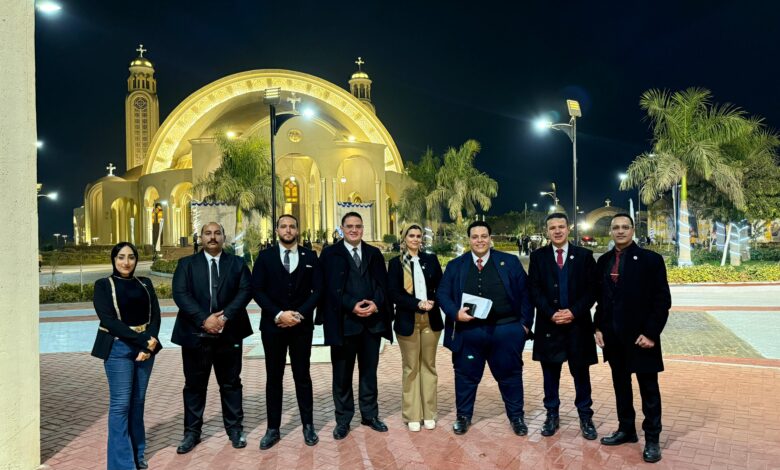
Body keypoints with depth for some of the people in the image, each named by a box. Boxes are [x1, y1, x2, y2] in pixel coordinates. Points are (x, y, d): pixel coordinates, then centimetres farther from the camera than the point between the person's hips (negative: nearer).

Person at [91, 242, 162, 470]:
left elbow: (155, 315, 3)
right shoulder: (103, 285, -1)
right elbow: (109, 320, -11)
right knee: (120, 404, -4)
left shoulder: (145, 284, 10)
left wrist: (150, 342, -15)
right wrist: (142, 341, -17)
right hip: (119, 348, -4)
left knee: (138, 402, 11)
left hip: (146, 346, 4)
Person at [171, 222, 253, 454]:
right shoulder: (186, 263, 5)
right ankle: (192, 432, 21)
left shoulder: (237, 263, 7)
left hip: (229, 333, 1)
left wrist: (225, 316, -18)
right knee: (194, 385, 9)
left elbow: (245, 291, -5)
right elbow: (180, 294, -8)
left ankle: (235, 429, 22)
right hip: (195, 334, 0)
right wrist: (204, 319, -18)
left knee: (231, 383, 10)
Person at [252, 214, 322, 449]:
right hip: (273, 325, 0)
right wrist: (278, 314, -14)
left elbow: (317, 289, 1)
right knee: (273, 377, 7)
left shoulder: (310, 256, 5)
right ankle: (273, 429, 15)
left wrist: (300, 314, -11)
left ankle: (308, 426, 18)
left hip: (302, 325, 0)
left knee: (302, 376, 7)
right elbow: (257, 290, -3)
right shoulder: (265, 256, 3)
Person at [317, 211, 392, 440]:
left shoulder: (374, 253, 12)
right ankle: (343, 419, 18)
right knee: (342, 374, 7)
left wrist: (376, 304, -13)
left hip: (372, 321, 3)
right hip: (344, 321, -3)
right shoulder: (330, 253, 1)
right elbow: (330, 288, -8)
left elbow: (382, 283, 6)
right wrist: (352, 305, -18)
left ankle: (370, 414, 26)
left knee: (369, 371, 13)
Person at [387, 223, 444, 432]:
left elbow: (440, 287, 7)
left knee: (429, 366, 8)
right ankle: (412, 415, 13)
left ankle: (429, 413, 17)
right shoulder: (396, 263, 1)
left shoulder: (431, 259, 8)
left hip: (430, 319, 2)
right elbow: (393, 293, -6)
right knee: (411, 368, 5)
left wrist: (432, 303, -12)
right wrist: (418, 304, -16)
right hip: (408, 320, -2)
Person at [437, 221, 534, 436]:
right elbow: (442, 294, 3)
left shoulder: (510, 262, 3)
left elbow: (524, 293, 4)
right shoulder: (455, 265, 5)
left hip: (505, 330, 0)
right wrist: (455, 313, -14)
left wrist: (525, 323, -2)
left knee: (510, 374, 12)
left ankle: (517, 416, 29)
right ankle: (463, 416, 29)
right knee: (466, 375, 11)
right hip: (468, 332, 1)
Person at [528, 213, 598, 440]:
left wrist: (574, 312, -13)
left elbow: (591, 289, -1)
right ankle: (552, 415, 20)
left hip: (578, 323, 0)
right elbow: (534, 290, 0)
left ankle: (585, 417, 18)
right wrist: (551, 313, -12)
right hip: (548, 323, 1)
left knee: (581, 371, 6)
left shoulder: (584, 256, 4)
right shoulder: (538, 256, 5)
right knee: (550, 371, 8)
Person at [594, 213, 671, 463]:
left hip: (641, 335, -5)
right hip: (613, 335, 5)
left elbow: (662, 299, -10)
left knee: (648, 387, 6)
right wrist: (599, 327, 5)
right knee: (621, 384, 14)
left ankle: (652, 438, 17)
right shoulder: (603, 261, 7)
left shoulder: (650, 259, -8)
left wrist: (651, 332, -15)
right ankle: (626, 429, 28)